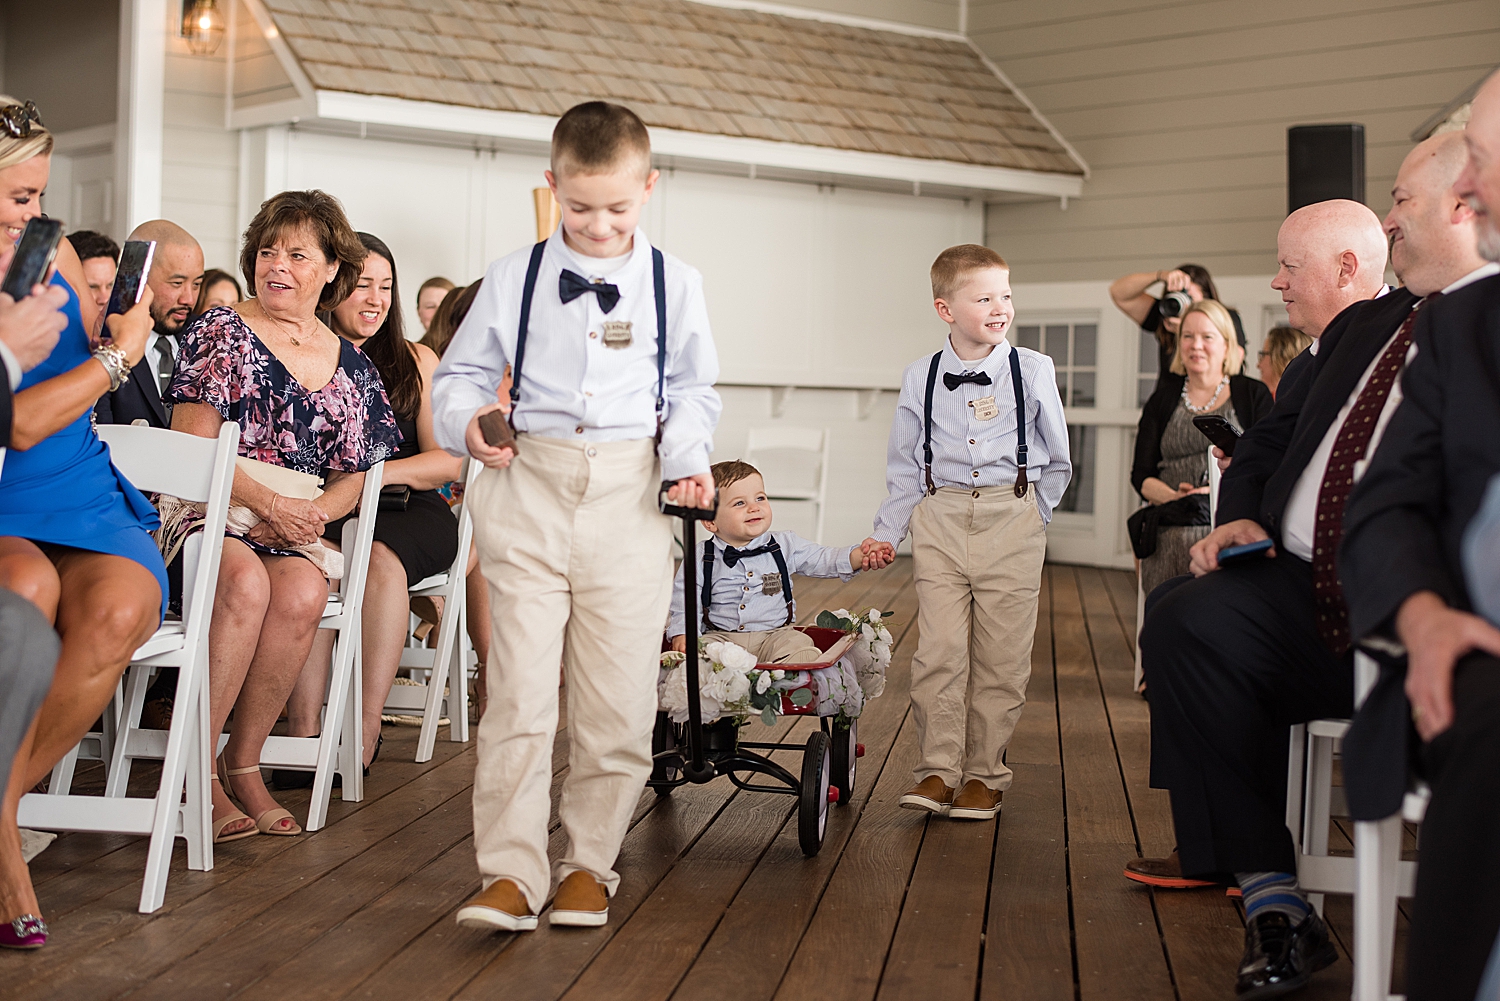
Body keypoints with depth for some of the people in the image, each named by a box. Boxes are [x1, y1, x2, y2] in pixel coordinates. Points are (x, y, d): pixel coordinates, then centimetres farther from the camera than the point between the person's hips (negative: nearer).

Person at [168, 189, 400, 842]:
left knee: (303, 591, -31)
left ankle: (242, 763, -17)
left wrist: (309, 515, -7)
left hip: (295, 529, 3)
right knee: (247, 580, -36)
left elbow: (351, 478, 15)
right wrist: (268, 503, -14)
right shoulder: (220, 330, 4)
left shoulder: (349, 367, 16)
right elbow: (192, 446, -3)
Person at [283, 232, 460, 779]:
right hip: (323, 514, 0)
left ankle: (366, 731, -35)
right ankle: (303, 730, -39)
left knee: (382, 561, -34)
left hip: (409, 512, 0)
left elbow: (447, 461, 3)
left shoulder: (415, 361, 12)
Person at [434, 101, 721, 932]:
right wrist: (469, 423, -11)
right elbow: (460, 375, 10)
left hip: (628, 497, 1)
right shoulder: (513, 278, 5)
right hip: (528, 491, -1)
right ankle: (511, 873, 1)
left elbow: (692, 390, 16)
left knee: (619, 700, 3)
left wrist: (687, 457, -3)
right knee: (518, 692, -5)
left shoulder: (673, 284, 7)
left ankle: (588, 863, 18)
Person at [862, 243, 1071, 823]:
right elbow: (904, 465, 12)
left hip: (1011, 522, -1)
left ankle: (984, 774, 14)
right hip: (939, 519, 1)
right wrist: (887, 531, 8)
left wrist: (1029, 517, 7)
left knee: (1000, 656, 3)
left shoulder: (1033, 371, 0)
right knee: (938, 651, -5)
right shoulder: (921, 378, 3)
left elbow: (1056, 460, 10)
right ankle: (937, 770, 5)